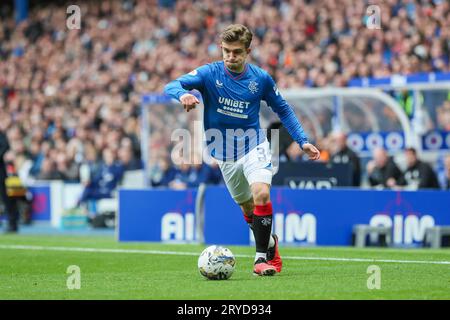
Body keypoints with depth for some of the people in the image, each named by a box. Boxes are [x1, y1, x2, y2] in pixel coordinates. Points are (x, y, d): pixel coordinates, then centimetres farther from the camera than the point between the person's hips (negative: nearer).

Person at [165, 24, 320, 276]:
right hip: (225, 154, 1)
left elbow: (283, 109, 7)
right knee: (248, 208, 12)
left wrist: (302, 141, 0)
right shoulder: (209, 74, -10)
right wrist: (182, 94, -46)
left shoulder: (261, 78, -6)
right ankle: (270, 243, 40)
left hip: (254, 145, -1)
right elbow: (171, 86, -22)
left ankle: (262, 256, -16)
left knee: (261, 194, -25)